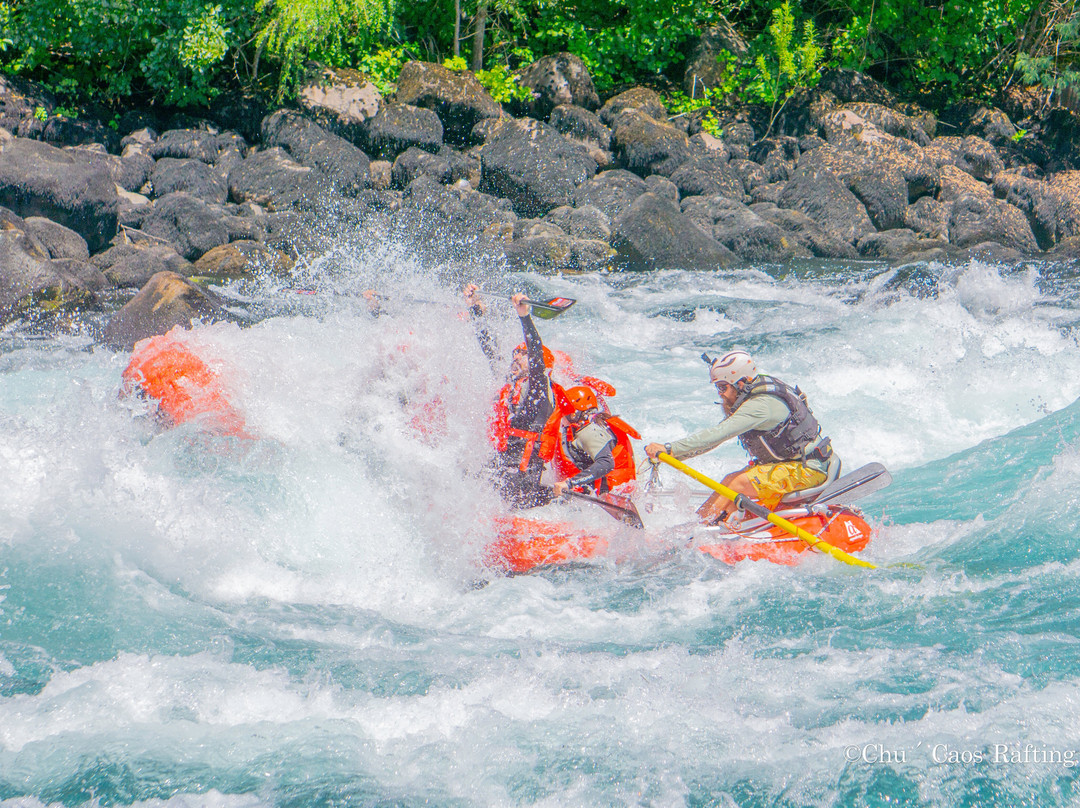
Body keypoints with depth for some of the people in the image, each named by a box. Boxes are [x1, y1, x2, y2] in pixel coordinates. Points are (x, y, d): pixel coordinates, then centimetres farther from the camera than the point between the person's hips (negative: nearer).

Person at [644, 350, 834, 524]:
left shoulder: (760, 405, -23)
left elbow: (717, 434, -31)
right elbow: (717, 434, 9)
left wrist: (670, 449, -32)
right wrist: (669, 454, 0)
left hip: (807, 471, -10)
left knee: (737, 483, -19)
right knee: (731, 479, -4)